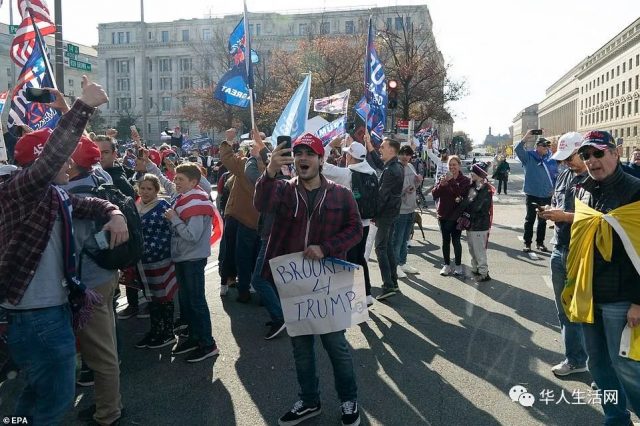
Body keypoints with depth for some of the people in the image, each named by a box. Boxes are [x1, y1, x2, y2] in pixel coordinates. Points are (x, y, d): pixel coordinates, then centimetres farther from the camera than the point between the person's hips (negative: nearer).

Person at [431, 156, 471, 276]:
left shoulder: (465, 180, -2)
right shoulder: (443, 178, 6)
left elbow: (463, 193, -16)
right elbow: (434, 194, -2)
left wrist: (451, 181, -22)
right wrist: (441, 185, -18)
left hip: (457, 216, -3)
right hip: (443, 215, 3)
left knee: (456, 241, -1)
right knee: (445, 241, 10)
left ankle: (458, 266, 13)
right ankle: (447, 265, 21)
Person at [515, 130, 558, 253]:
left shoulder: (550, 159, 3)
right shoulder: (529, 156, -4)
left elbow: (555, 174, 9)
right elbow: (518, 149, -20)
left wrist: (554, 188, 1)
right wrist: (527, 135, -25)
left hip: (546, 195, 3)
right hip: (532, 194, -3)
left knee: (543, 220, 12)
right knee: (530, 219, 4)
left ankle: (540, 242, 23)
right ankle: (527, 243, 10)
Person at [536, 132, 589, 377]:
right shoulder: (564, 176, 11)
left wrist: (564, 216, -21)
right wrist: (550, 212, 0)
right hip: (560, 252, 8)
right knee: (565, 311, 15)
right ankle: (575, 359, 29)